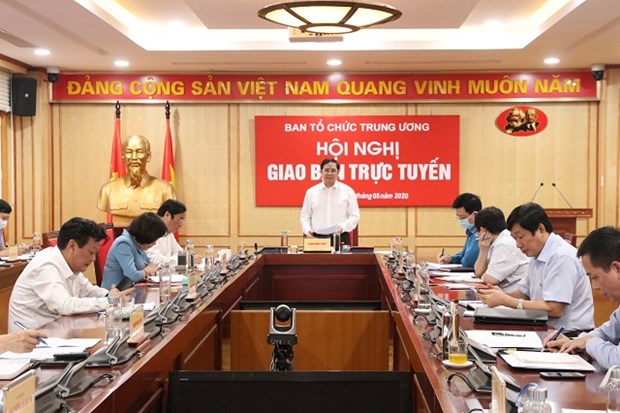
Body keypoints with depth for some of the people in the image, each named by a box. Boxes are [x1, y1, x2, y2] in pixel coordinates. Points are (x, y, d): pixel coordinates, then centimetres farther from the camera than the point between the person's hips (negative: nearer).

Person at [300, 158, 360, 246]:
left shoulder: (348, 191, 6)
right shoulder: (311, 192, 10)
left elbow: (354, 216, 5)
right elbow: (305, 216, 13)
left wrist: (343, 226, -13)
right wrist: (307, 229, -5)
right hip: (317, 238, 1)